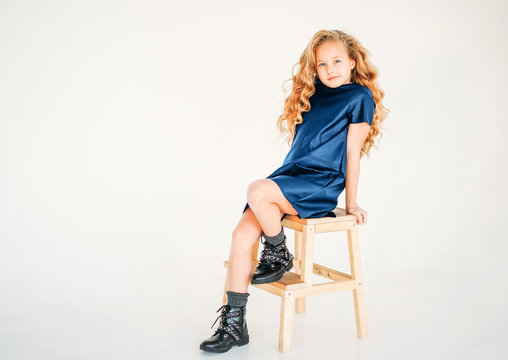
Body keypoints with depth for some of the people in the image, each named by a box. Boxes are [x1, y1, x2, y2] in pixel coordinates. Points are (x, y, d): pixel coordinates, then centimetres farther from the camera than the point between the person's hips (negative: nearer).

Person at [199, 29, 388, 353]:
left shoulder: (359, 96, -1)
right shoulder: (312, 94, 19)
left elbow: (352, 151, -3)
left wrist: (351, 203, 0)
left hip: (321, 186, -7)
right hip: (290, 176, 7)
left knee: (257, 192, -33)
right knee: (242, 234, -13)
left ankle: (279, 256, -5)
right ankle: (234, 324, -5)